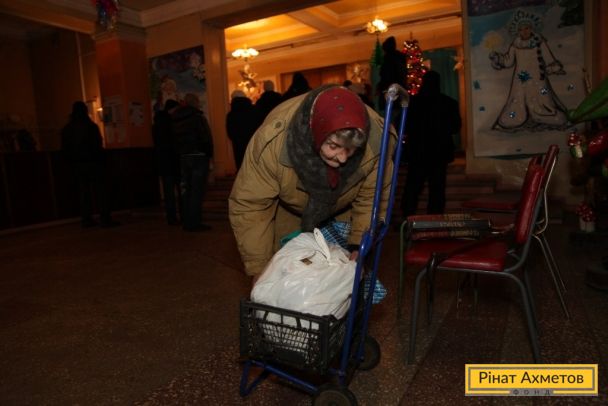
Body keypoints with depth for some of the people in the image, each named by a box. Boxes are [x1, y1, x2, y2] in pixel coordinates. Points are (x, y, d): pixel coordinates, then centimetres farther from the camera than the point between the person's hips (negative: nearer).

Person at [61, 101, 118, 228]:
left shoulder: (66, 129, 7)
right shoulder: (91, 126, -8)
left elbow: (65, 149, 7)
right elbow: (98, 146, -9)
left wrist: (72, 162, 14)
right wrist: (101, 158, 1)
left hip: (77, 164, 5)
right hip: (93, 161, -5)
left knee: (83, 191, 10)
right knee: (99, 190, -4)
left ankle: (86, 219, 12)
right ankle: (105, 218, -8)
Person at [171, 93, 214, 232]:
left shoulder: (175, 119, 11)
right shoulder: (197, 116, -9)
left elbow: (175, 139, 10)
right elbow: (206, 137, -13)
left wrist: (180, 153, 11)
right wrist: (209, 153, -4)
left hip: (183, 157, 7)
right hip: (199, 156, -7)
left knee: (186, 190, 12)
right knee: (197, 190, -5)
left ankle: (186, 222, 17)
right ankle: (194, 222, -4)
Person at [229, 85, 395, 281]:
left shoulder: (376, 140, -35)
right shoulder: (273, 140, -39)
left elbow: (371, 199, -18)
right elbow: (249, 206, -29)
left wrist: (359, 246, -23)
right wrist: (260, 270, -26)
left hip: (341, 215, 2)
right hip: (288, 212, -1)